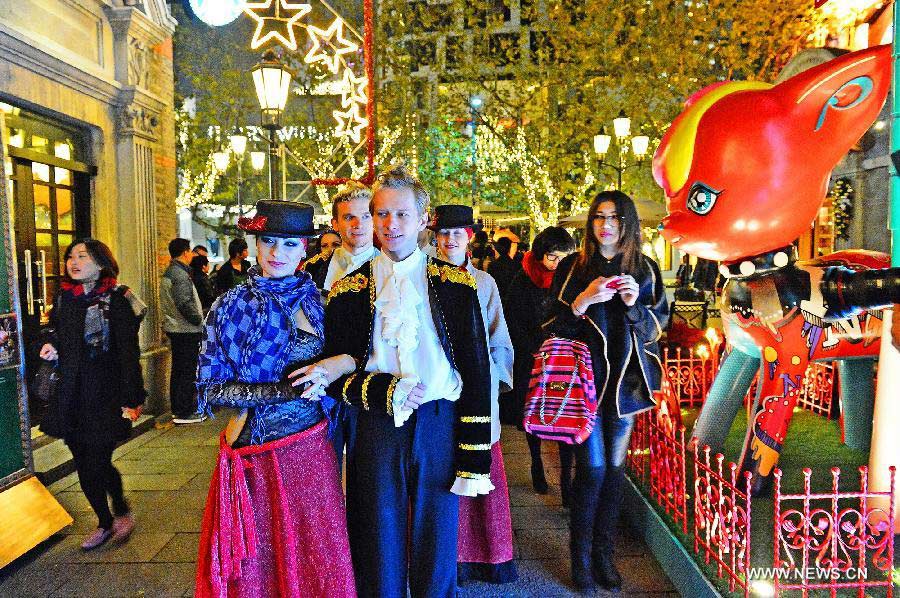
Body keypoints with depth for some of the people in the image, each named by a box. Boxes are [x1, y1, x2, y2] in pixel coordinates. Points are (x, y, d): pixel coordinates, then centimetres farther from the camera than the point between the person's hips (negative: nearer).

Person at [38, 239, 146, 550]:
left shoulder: (116, 300, -11)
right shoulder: (63, 297, 7)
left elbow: (128, 353, -14)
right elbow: (54, 329, 27)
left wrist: (131, 400, -17)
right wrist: (50, 344, 3)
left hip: (104, 396, -6)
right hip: (70, 396, 6)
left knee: (97, 464, -5)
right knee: (84, 464, 12)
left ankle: (122, 512, 23)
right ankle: (105, 522, 30)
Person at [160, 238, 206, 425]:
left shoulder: (168, 273, 15)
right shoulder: (180, 274, -17)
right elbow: (185, 304, -24)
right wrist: (200, 320, -13)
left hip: (174, 328, 10)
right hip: (186, 330, -10)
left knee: (178, 370, 16)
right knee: (188, 371, -4)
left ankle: (177, 409, 24)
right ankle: (184, 412, 0)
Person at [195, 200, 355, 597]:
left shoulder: (316, 302, 3)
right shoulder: (231, 305, -2)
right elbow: (210, 388, -6)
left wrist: (333, 369, -12)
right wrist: (286, 390, -17)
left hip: (310, 452, 2)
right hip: (251, 454, -1)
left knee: (317, 565, 10)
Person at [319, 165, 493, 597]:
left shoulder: (456, 286, 0)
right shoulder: (348, 291, 3)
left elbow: (477, 377, -1)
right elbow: (335, 377, 4)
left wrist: (475, 462, -5)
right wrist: (385, 390, -16)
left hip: (440, 429, 0)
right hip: (375, 430, 1)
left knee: (437, 559, 12)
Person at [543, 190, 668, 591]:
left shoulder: (645, 271, 7)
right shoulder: (572, 268, 1)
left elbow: (656, 328, 6)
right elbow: (553, 324, -2)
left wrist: (635, 305, -13)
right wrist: (583, 301, -18)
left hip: (626, 379, 3)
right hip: (585, 377, -2)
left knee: (615, 466, 8)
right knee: (592, 468, -4)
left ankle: (603, 553, 23)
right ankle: (581, 556, 14)